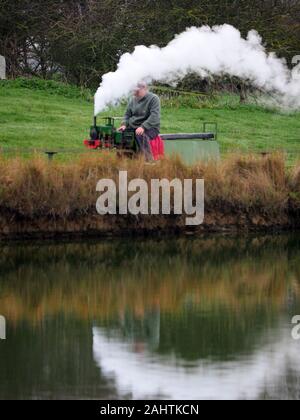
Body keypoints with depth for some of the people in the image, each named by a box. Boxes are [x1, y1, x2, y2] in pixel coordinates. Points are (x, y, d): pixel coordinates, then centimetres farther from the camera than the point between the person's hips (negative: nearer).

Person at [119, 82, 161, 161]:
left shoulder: (153, 99, -10)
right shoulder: (133, 100, 10)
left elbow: (155, 116, -20)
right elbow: (127, 114, 18)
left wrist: (143, 127, -31)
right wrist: (124, 124, -3)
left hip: (150, 127, -6)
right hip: (133, 126, 6)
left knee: (141, 135, -37)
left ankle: (148, 160, -35)